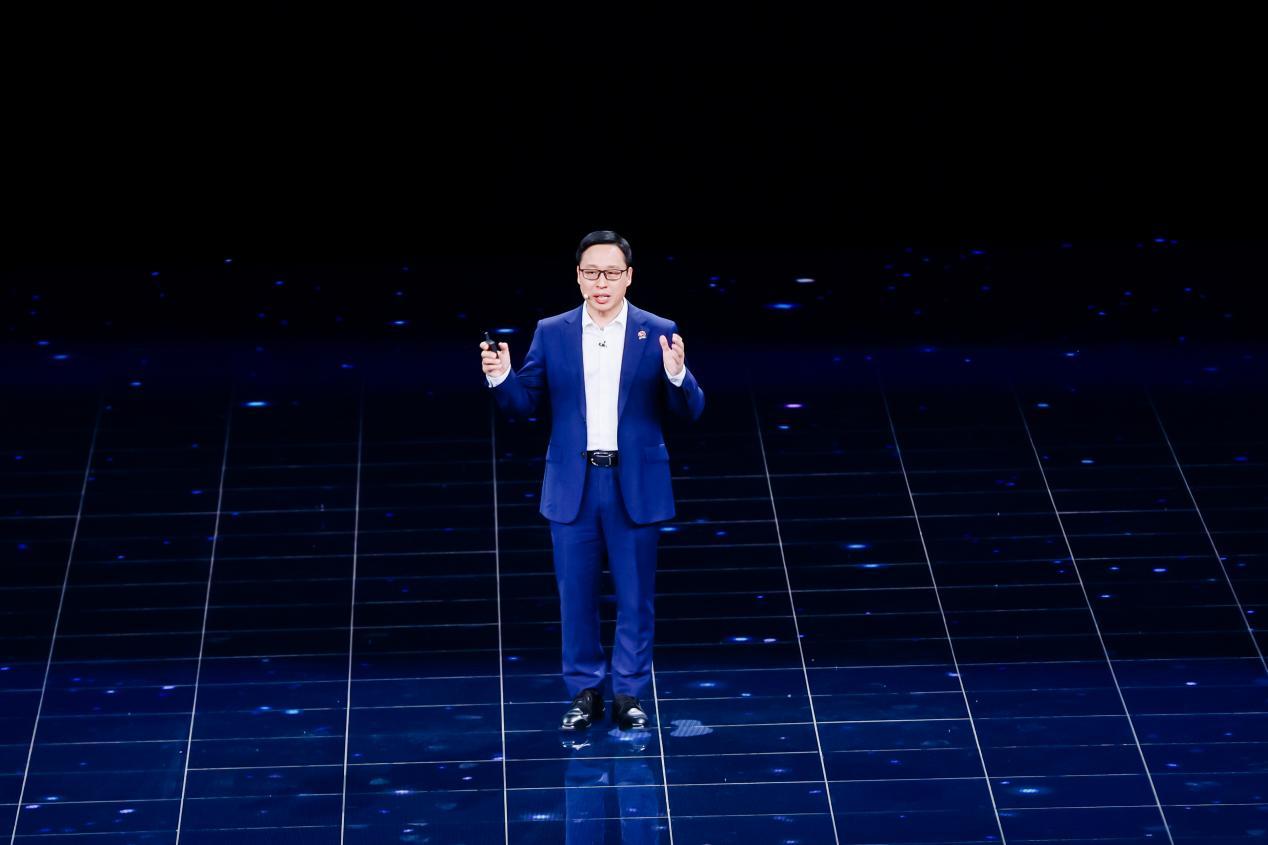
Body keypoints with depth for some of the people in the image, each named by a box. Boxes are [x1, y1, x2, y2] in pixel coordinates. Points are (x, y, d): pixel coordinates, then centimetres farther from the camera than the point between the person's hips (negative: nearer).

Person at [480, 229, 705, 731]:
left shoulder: (659, 333, -3)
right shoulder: (551, 333, 2)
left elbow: (690, 411, -4)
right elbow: (523, 404, 2)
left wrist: (676, 374, -24)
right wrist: (500, 378, -18)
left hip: (635, 486, -1)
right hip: (572, 486, 1)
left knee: (635, 597, 7)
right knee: (575, 596, 9)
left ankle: (629, 694, 20)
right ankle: (584, 692, 23)